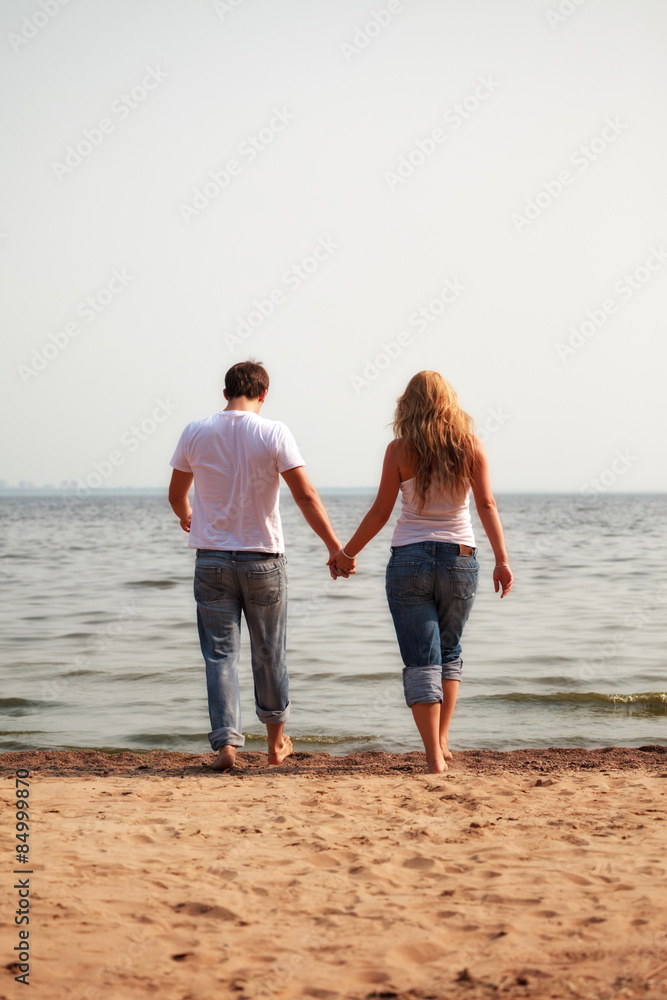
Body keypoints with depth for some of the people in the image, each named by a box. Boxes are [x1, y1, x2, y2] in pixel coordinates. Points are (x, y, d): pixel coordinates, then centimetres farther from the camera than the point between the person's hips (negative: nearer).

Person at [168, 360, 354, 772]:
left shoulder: (196, 433, 0)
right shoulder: (273, 433, -8)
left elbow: (177, 495, 12)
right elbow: (306, 496, -13)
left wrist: (187, 517, 35)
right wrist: (337, 549, -9)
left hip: (212, 559, 1)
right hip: (263, 560, -1)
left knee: (220, 654, 3)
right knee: (269, 653, 13)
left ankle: (226, 743, -7)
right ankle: (277, 741, 27)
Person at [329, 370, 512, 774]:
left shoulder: (401, 449, -5)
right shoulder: (470, 446, 0)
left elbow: (381, 513, -3)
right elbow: (487, 505, -4)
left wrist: (347, 553, 9)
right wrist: (502, 560, 0)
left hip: (409, 559, -2)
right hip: (460, 559, 2)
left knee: (421, 661, 2)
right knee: (450, 653, 21)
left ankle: (435, 758, -3)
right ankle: (442, 740, 16)